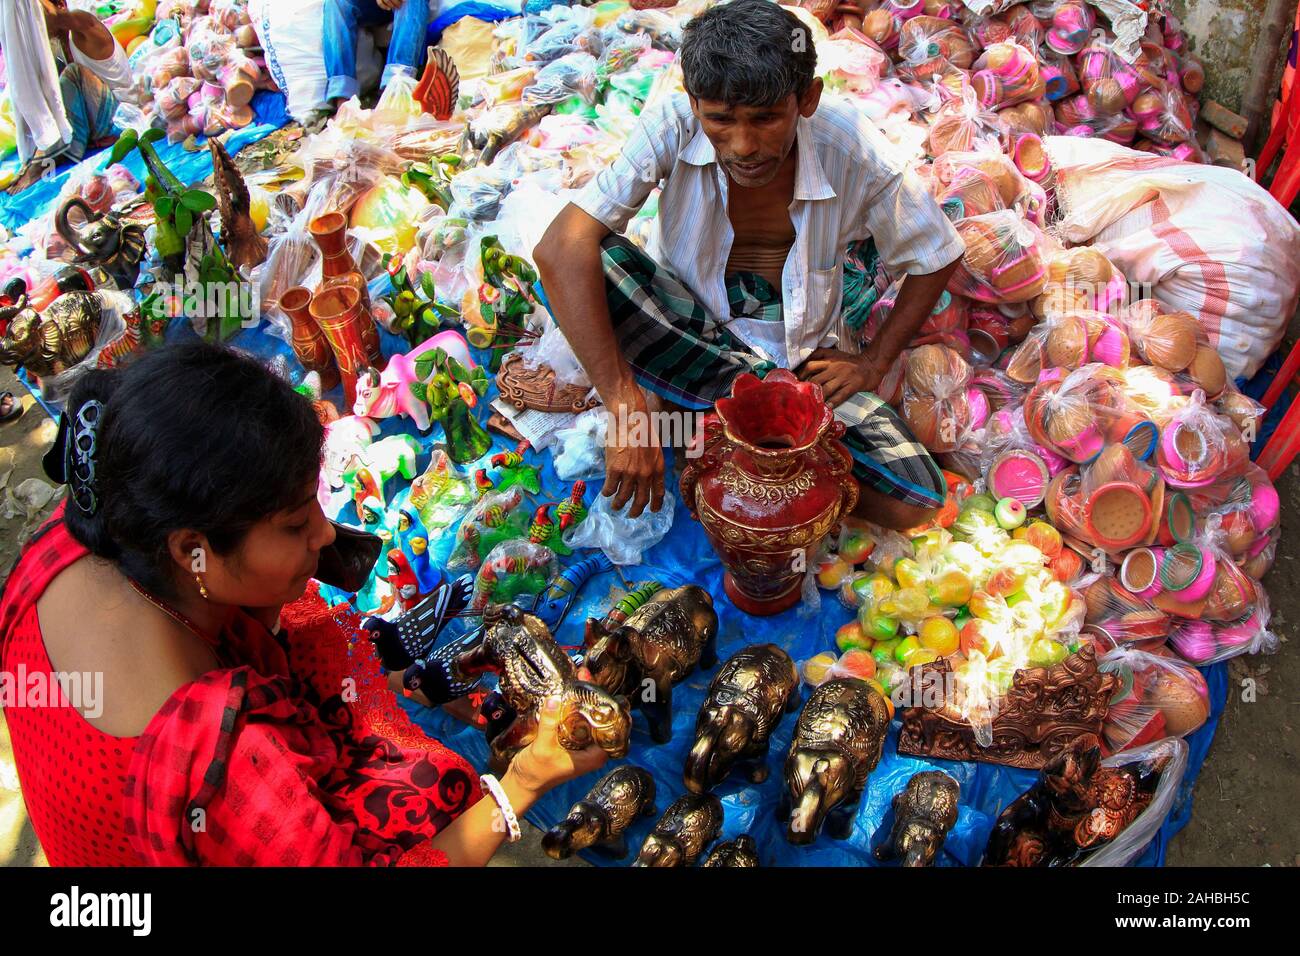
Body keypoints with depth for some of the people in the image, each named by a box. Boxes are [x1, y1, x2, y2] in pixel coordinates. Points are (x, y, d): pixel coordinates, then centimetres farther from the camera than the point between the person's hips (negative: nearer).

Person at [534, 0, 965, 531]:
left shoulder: (852, 152, -19)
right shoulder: (673, 125, -23)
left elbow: (936, 258, -2)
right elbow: (560, 247, -34)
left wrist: (873, 362, -9)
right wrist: (626, 407, -39)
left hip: (803, 355, 1)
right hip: (688, 319, 0)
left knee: (916, 503, -17)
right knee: (590, 261, -32)